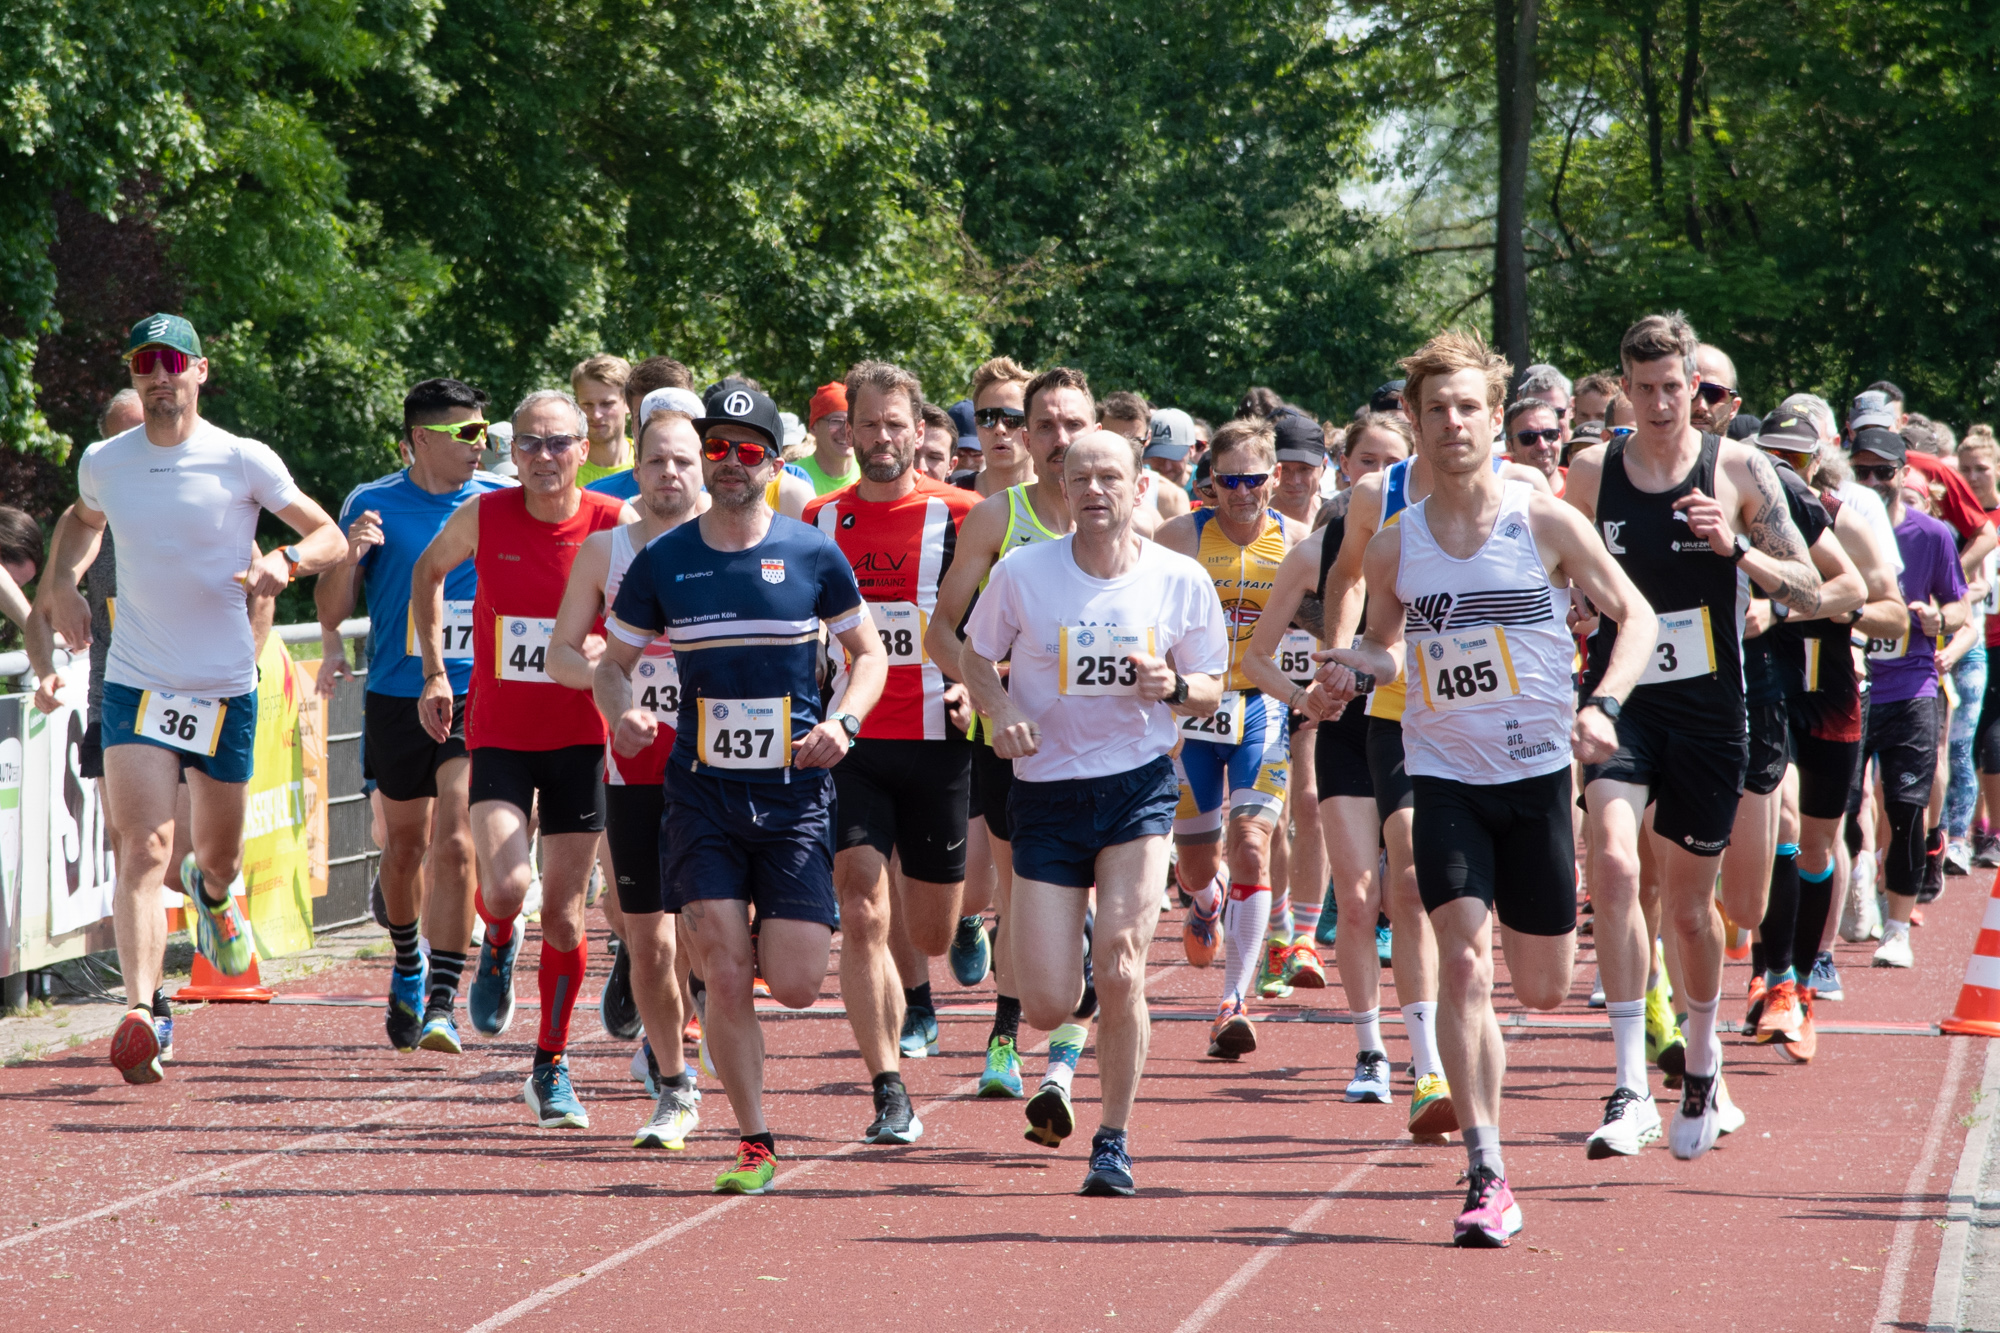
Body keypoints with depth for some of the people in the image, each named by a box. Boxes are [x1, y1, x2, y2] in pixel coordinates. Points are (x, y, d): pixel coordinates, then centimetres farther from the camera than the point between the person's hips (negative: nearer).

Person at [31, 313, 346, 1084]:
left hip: (226, 688, 0)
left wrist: (286, 561, -23)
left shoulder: (243, 462, -6)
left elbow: (331, 537, -1)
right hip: (136, 683, 0)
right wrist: (63, 578, 8)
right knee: (144, 848, -17)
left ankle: (213, 894, 54)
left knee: (218, 854, 16)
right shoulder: (103, 463, 3)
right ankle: (140, 1014, -26)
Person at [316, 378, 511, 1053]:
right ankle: (408, 963, 40)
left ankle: (441, 1002, -12)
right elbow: (331, 606, 2)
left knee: (454, 842, -14)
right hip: (397, 697, 1)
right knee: (404, 846, 13)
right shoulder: (372, 504, -1)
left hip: (477, 694, -1)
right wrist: (347, 559, -18)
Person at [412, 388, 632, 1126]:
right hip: (498, 735, 0)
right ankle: (497, 949, 17)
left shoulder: (617, 526, -8)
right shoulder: (483, 517, -5)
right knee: (506, 886, -20)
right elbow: (428, 570, 15)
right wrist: (434, 669, 10)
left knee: (564, 913, 3)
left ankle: (551, 1069, 19)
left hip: (581, 739, 0)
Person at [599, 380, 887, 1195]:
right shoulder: (662, 564, 2)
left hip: (796, 793, 0)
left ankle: (779, 936, 32)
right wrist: (622, 711, -10)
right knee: (724, 979, -8)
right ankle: (753, 1142, 6)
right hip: (702, 794, 0)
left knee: (794, 985, -6)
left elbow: (868, 652, 10)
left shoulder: (813, 556, 1)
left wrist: (843, 721, -9)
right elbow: (613, 662, 12)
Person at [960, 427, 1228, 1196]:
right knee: (1047, 1007, -4)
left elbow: (1210, 694, 7)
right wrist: (1001, 711, -12)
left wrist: (1174, 687, -16)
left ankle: (1114, 1138, 2)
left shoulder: (1180, 580, -3)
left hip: (1139, 786, -1)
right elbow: (976, 657, 8)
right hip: (1046, 792, 1)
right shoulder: (1022, 573, -5)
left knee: (1119, 970, -17)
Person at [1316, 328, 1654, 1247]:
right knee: (1463, 964, -17)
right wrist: (1352, 668, -6)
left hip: (1539, 770, 0)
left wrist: (1603, 703, -14)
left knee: (1542, 989, 8)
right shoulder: (1395, 546, 1)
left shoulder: (1546, 523, -5)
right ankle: (1487, 1178, -14)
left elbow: (1635, 614, 2)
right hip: (1444, 775, 0)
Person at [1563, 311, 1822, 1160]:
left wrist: (1735, 549, -17)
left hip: (1707, 709, 0)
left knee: (1688, 900, 10)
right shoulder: (1591, 474, 2)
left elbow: (1810, 592, -2)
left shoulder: (1738, 470, -2)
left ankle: (1702, 1066, 37)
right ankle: (1631, 1088, -25)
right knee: (1614, 863, -23)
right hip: (1619, 700, 0)